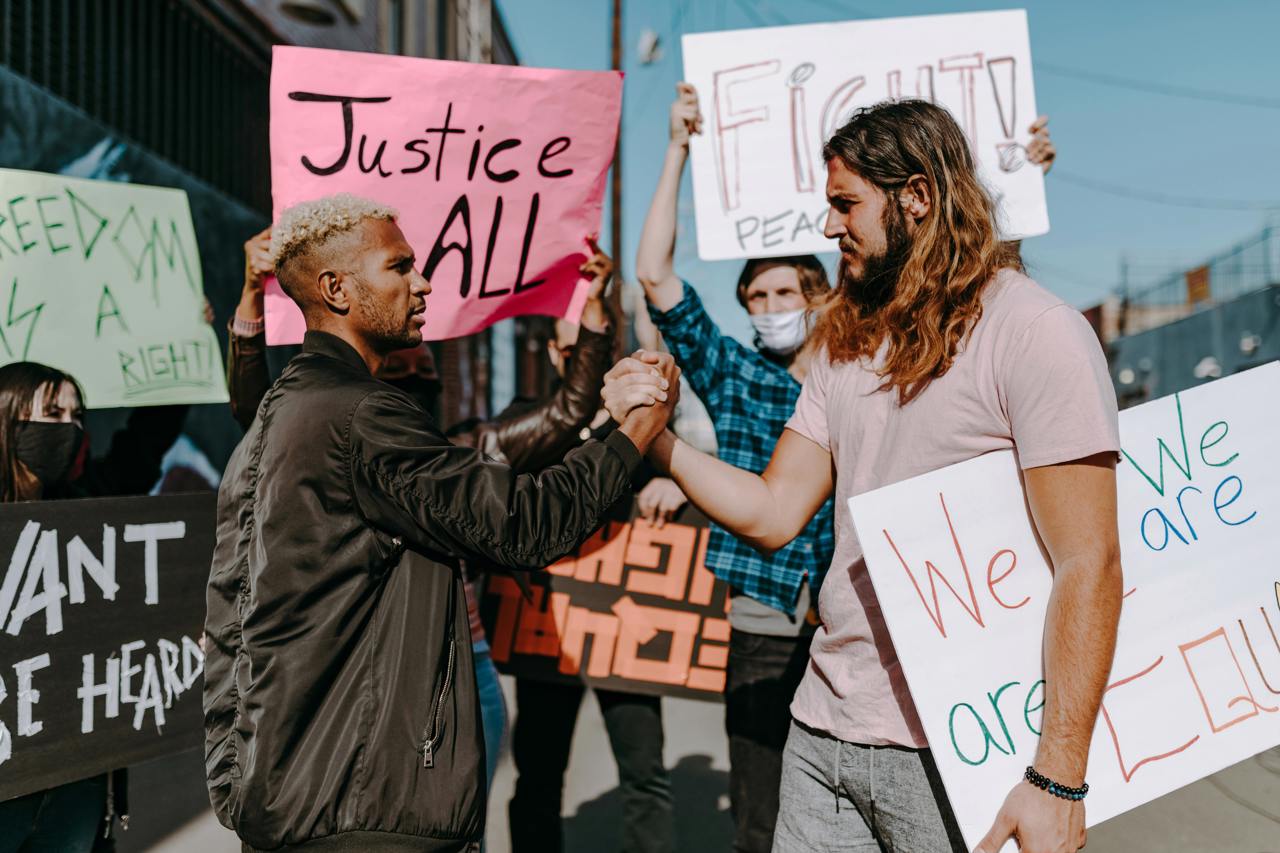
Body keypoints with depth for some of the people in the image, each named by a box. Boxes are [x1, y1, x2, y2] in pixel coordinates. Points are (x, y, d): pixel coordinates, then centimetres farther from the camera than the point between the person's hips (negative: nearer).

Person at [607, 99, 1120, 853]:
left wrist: (1060, 779, -18)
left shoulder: (1035, 332, -11)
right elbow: (774, 514, 10)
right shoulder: (848, 340, 11)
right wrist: (657, 437, -3)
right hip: (824, 734, 6)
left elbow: (1088, 565, -15)